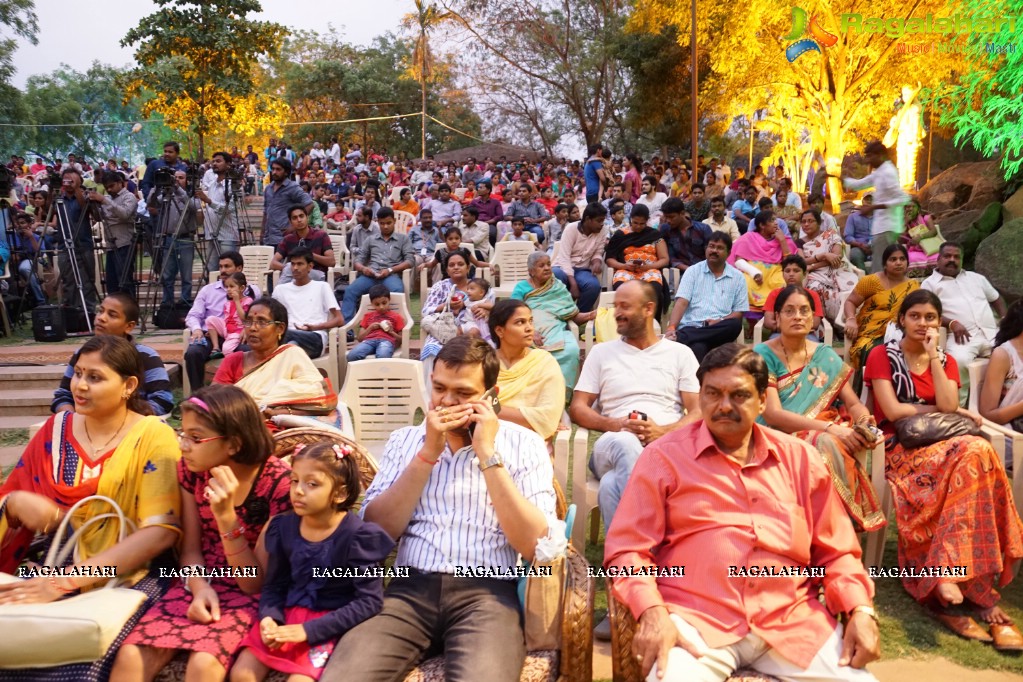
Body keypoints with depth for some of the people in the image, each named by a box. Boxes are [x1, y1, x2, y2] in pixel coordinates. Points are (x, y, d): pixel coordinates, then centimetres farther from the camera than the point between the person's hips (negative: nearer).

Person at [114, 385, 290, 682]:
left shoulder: (279, 482, -19)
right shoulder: (191, 469, -3)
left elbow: (254, 582, -16)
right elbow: (191, 548, 4)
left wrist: (226, 515, -29)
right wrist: (199, 587, -19)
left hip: (250, 595, -4)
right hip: (202, 584, 5)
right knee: (130, 657, -20)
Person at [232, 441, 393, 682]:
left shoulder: (356, 535, -16)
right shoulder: (284, 527, 0)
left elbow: (370, 601, -17)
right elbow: (274, 585, 8)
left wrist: (308, 630, -21)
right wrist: (269, 617, -15)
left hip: (329, 623, -5)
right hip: (287, 614, 5)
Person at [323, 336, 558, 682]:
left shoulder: (525, 444, 4)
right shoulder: (405, 439, 12)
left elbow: (534, 546, -6)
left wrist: (488, 454, -9)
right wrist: (428, 453, -6)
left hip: (486, 593, -2)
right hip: (411, 588, 2)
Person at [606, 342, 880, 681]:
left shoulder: (799, 458, 14)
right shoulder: (664, 456, 3)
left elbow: (835, 551, 17)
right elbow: (627, 548, -1)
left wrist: (861, 610, 0)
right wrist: (652, 613, -17)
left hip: (792, 619, 4)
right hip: (695, 618, -4)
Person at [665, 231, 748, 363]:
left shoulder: (738, 277, 14)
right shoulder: (693, 271, 10)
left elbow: (739, 312, 11)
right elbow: (682, 302, -1)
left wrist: (720, 321, -11)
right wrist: (671, 328, -19)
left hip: (719, 331, 4)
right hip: (691, 327, -4)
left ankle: (679, 337, -37)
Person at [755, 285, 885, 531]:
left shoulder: (826, 356, 13)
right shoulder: (763, 355, -2)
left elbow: (854, 404, 11)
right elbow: (773, 414, -12)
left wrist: (865, 424, -14)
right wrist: (829, 427, -21)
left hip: (829, 436, 3)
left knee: (832, 447, -32)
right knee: (824, 445, -33)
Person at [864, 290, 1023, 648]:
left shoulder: (946, 361, 18)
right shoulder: (882, 356, 6)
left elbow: (948, 406, -3)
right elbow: (892, 411, -6)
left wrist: (933, 355, -1)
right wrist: (942, 411, 0)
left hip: (941, 444, 4)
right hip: (900, 447, -4)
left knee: (975, 453, -33)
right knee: (975, 455, -33)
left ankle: (947, 575, -33)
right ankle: (979, 590, -34)